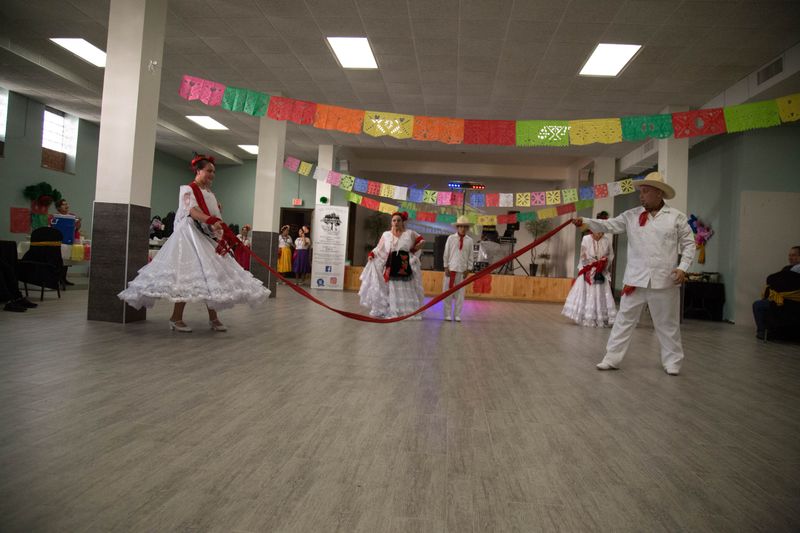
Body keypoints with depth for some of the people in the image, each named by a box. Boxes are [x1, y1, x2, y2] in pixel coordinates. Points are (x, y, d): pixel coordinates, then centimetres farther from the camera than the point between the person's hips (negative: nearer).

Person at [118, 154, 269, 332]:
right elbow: (193, 211, -20)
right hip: (190, 235, -8)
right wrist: (212, 221, -36)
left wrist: (222, 239, 0)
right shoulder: (188, 189, -3)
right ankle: (176, 318, -3)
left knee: (211, 275, 5)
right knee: (188, 275, -11)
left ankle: (213, 318, 11)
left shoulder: (210, 193, 19)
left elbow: (217, 219, 14)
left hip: (206, 237, 8)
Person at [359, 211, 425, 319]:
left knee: (406, 290, 0)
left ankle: (408, 312, 6)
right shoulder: (386, 235, 7)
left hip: (405, 267, -1)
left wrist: (415, 249, 5)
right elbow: (379, 249, 6)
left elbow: (421, 240, 17)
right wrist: (372, 254, -10)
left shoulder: (410, 233, 5)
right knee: (392, 289, 3)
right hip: (391, 266, 1)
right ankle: (392, 312, 9)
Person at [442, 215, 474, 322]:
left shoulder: (469, 240, 3)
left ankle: (457, 315, 12)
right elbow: (446, 254, 0)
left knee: (460, 293, 4)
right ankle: (447, 314, 11)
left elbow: (470, 256, 6)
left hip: (462, 269, 1)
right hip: (451, 268, -1)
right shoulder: (451, 238, -1)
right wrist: (446, 267, -3)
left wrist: (468, 269, 2)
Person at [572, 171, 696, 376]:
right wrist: (585, 221, -12)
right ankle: (612, 358, 11)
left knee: (667, 323, 11)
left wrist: (683, 267, -8)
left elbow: (689, 244, 4)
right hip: (635, 279, 2)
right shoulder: (632, 215, 6)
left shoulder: (677, 217, 2)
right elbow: (609, 225, 1)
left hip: (664, 280, -1)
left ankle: (672, 361, 26)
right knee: (624, 320, 5)